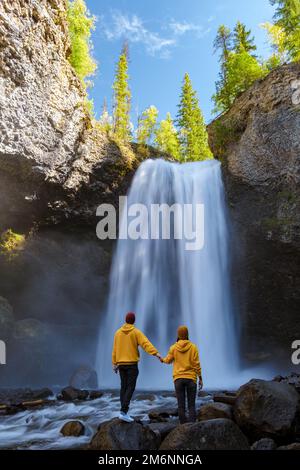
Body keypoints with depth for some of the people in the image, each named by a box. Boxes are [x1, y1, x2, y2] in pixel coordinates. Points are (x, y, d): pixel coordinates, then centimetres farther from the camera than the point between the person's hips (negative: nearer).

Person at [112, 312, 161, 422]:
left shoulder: (118, 332, 8)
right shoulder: (136, 332, -6)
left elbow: (115, 349, 9)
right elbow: (145, 343, -21)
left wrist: (114, 364, 14)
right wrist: (156, 353, -29)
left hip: (121, 364, 5)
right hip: (132, 364, -5)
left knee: (124, 387, 11)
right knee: (130, 388, -3)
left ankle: (124, 413, 11)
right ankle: (123, 412, -13)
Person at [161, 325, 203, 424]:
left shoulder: (173, 348, -2)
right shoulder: (193, 347, -5)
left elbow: (168, 360, 12)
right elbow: (196, 364, -4)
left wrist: (163, 360, 34)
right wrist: (200, 378, 4)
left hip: (178, 379, 1)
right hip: (191, 378, 0)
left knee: (181, 405, 7)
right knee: (191, 405, 6)